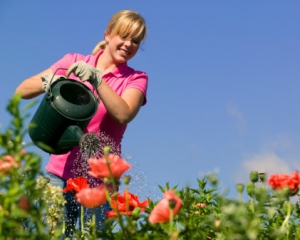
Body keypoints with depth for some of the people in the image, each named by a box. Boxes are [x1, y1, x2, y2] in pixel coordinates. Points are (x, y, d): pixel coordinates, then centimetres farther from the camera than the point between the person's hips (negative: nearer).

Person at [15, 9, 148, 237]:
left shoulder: (136, 79, 4)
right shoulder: (74, 62, 7)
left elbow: (124, 114, -15)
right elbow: (22, 90, 4)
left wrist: (96, 79, -22)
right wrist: (47, 82, -16)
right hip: (60, 172, 1)